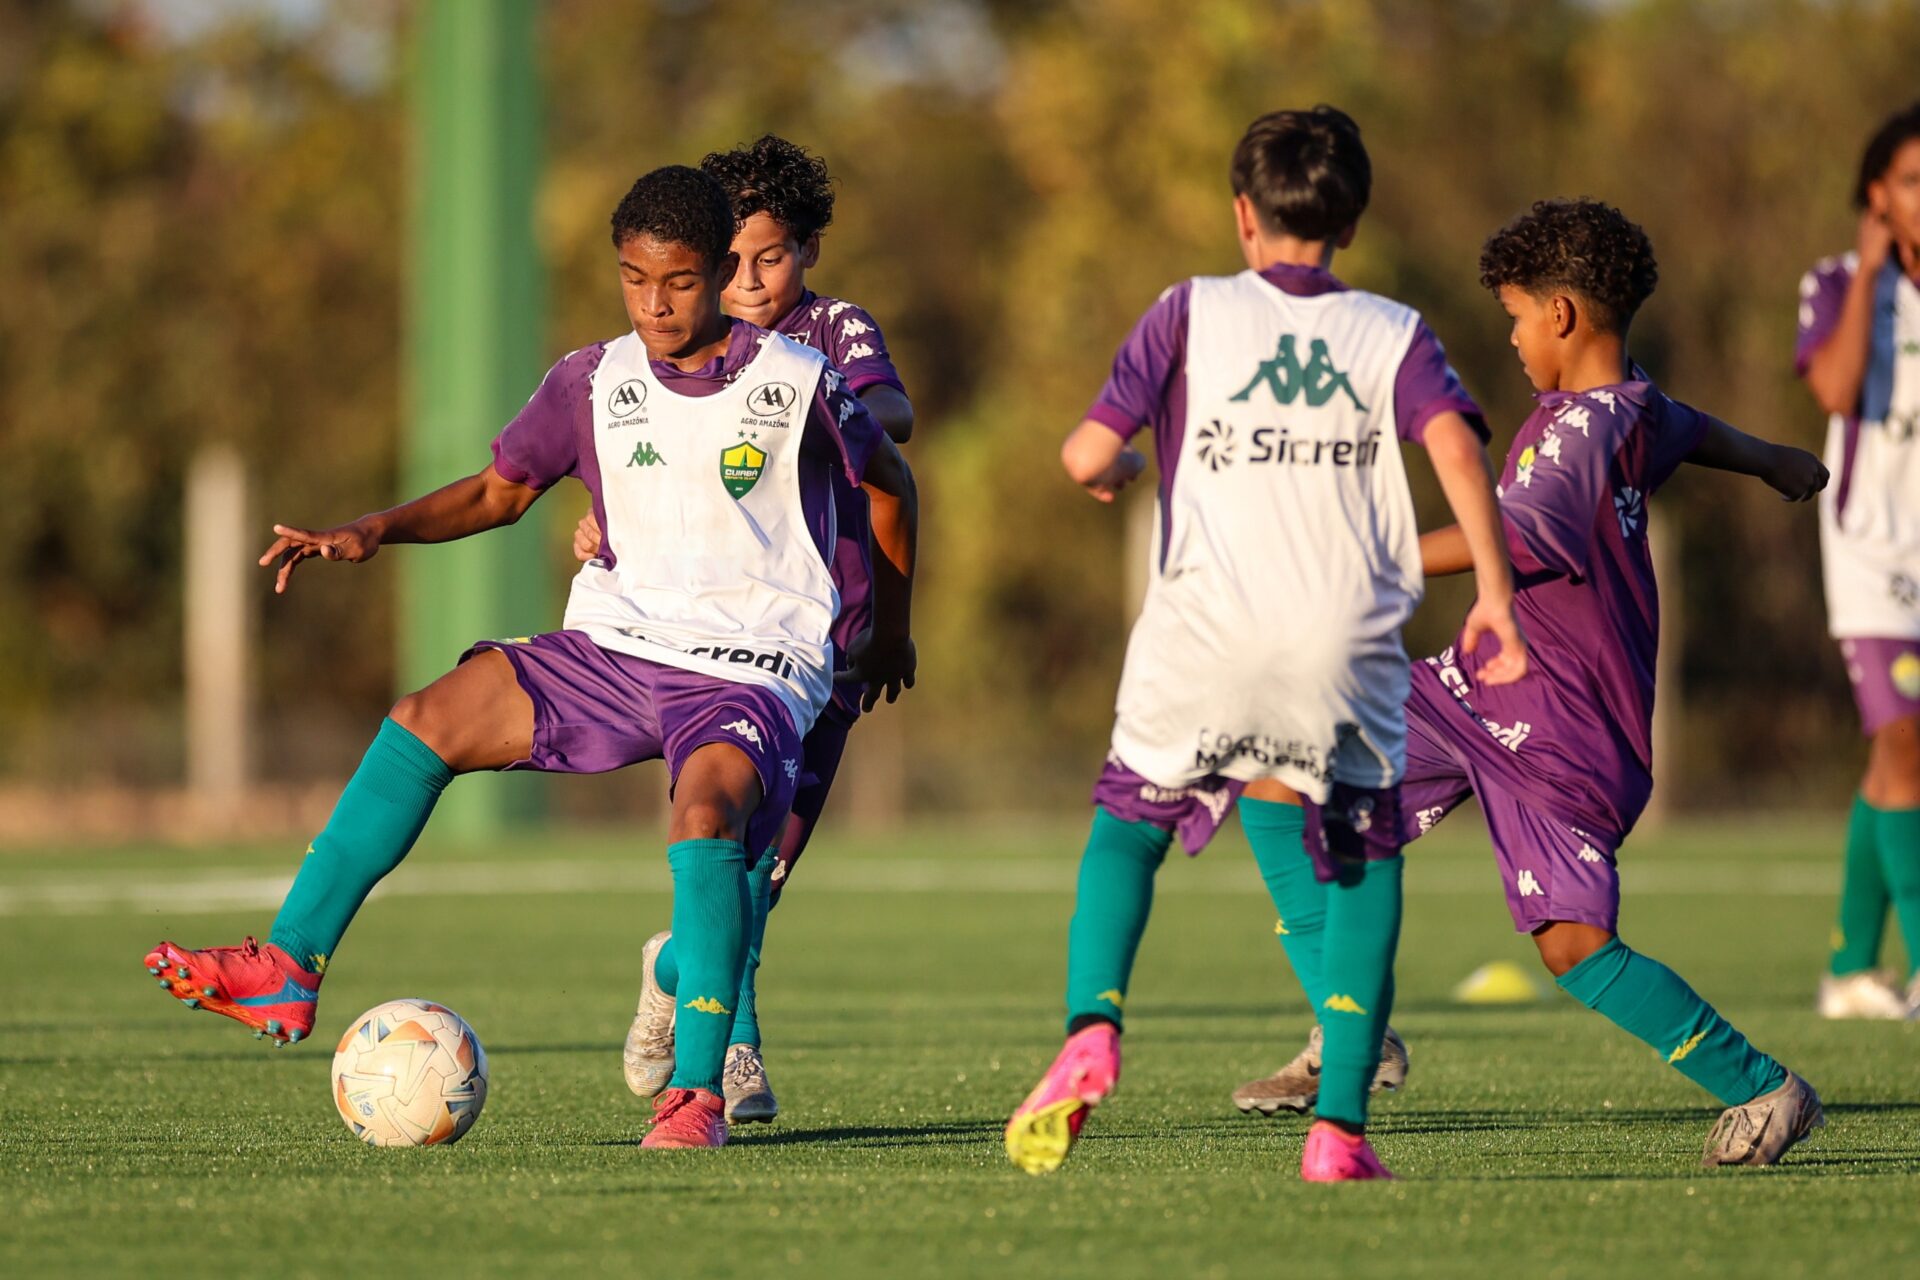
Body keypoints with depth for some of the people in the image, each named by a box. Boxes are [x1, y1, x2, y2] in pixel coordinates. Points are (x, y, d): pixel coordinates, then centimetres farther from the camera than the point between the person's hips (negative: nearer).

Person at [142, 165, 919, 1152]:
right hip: (616, 643, 5)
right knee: (422, 725, -10)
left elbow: (888, 482, 10)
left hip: (751, 671, -5)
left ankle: (696, 1092, -28)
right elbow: (499, 490, 15)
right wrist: (377, 531, -2)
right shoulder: (592, 384, 3)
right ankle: (287, 969, -6)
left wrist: (892, 625, 20)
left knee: (704, 817, -35)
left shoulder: (796, 383, -6)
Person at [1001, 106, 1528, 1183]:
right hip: (1347, 645, 0)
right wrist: (1495, 594, -9)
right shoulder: (1394, 334, 11)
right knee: (1366, 863, 15)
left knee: (1128, 829, 20)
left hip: (1204, 632, 0)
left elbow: (1087, 454, 2)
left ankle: (1092, 1029, -5)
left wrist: (1112, 470, 25)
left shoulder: (1192, 311, 9)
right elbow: (1456, 444, -8)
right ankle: (1342, 1126, 3)